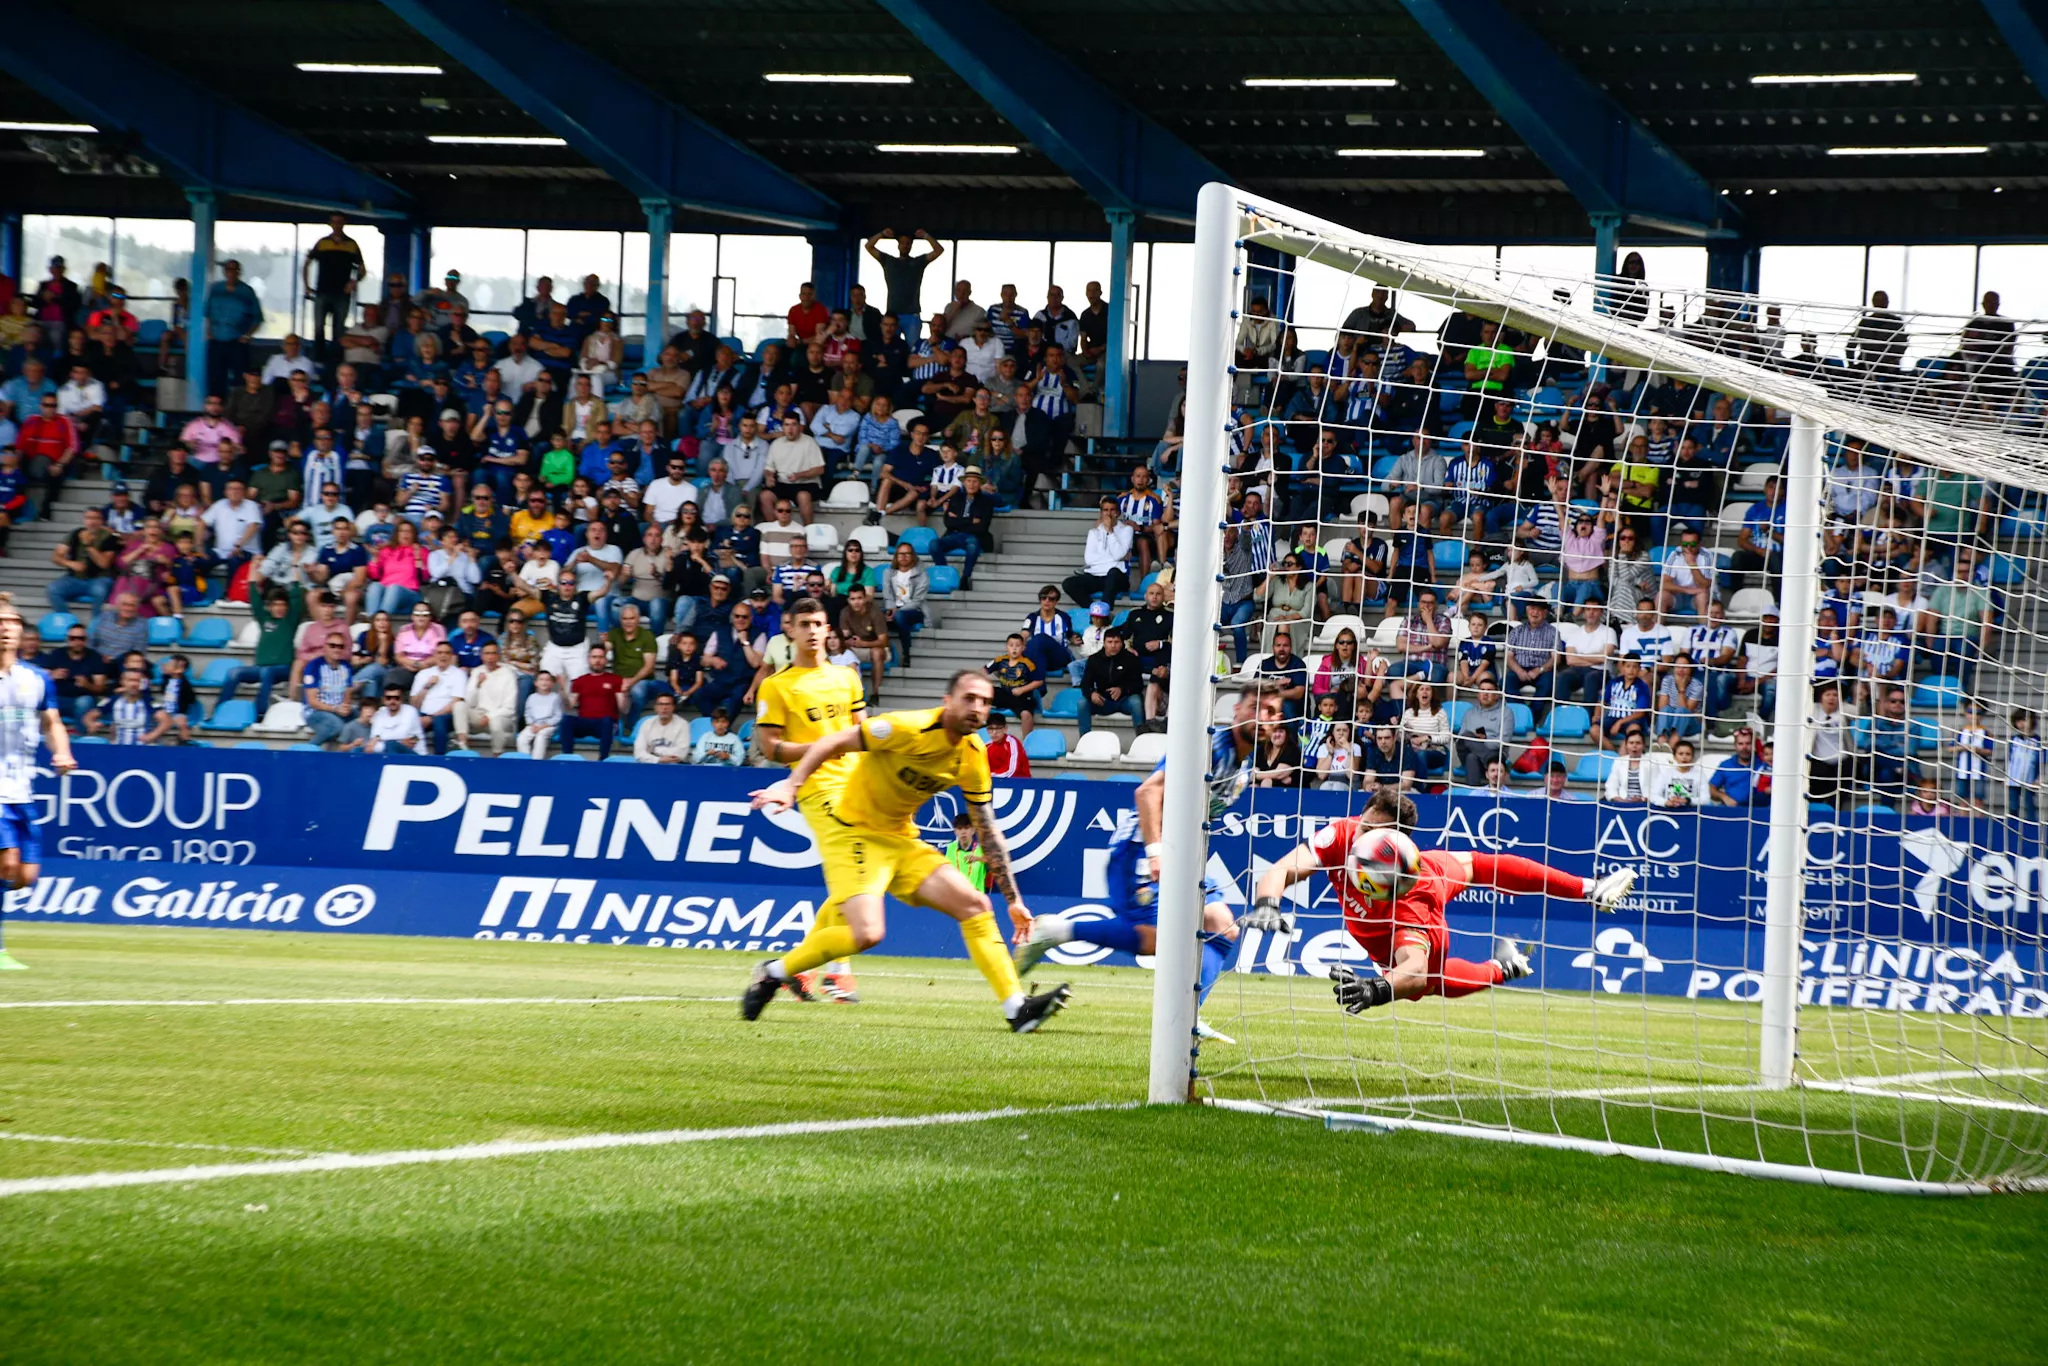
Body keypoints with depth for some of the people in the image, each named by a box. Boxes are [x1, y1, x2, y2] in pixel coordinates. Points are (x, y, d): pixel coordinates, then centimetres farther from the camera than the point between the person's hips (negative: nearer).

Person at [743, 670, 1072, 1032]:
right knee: (867, 933, -24)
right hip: (852, 832, -7)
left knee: (976, 906, -5)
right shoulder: (908, 729, -21)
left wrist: (1014, 900, 8)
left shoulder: (973, 757, 0)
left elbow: (988, 834, 8)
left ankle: (1017, 1008, -4)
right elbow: (831, 744, -15)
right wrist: (790, 786, -27)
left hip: (902, 840, 7)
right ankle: (773, 973, -3)